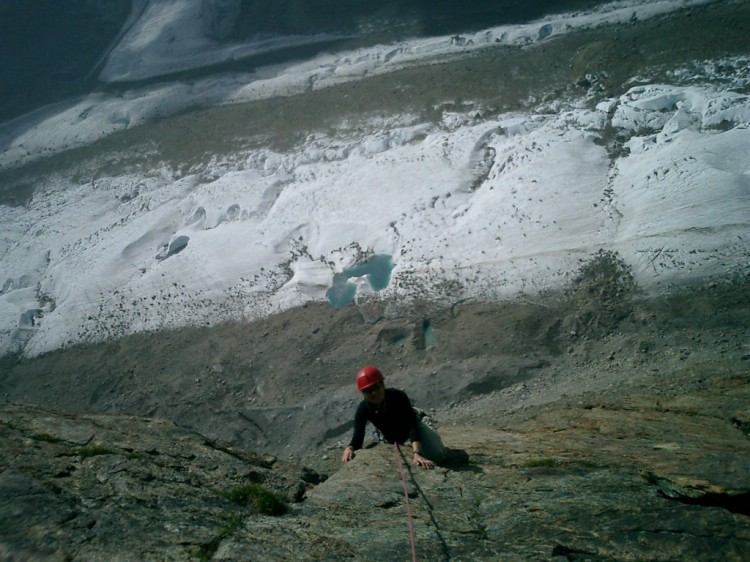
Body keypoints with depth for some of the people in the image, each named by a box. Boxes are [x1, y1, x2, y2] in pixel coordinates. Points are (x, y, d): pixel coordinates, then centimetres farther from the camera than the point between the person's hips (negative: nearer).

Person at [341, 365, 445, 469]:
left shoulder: (399, 396, -37)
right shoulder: (363, 409, -30)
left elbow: (412, 426, -44)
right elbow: (358, 438, -35)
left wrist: (417, 453, -60)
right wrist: (349, 448, -59)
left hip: (413, 427, -2)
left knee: (436, 455, -15)